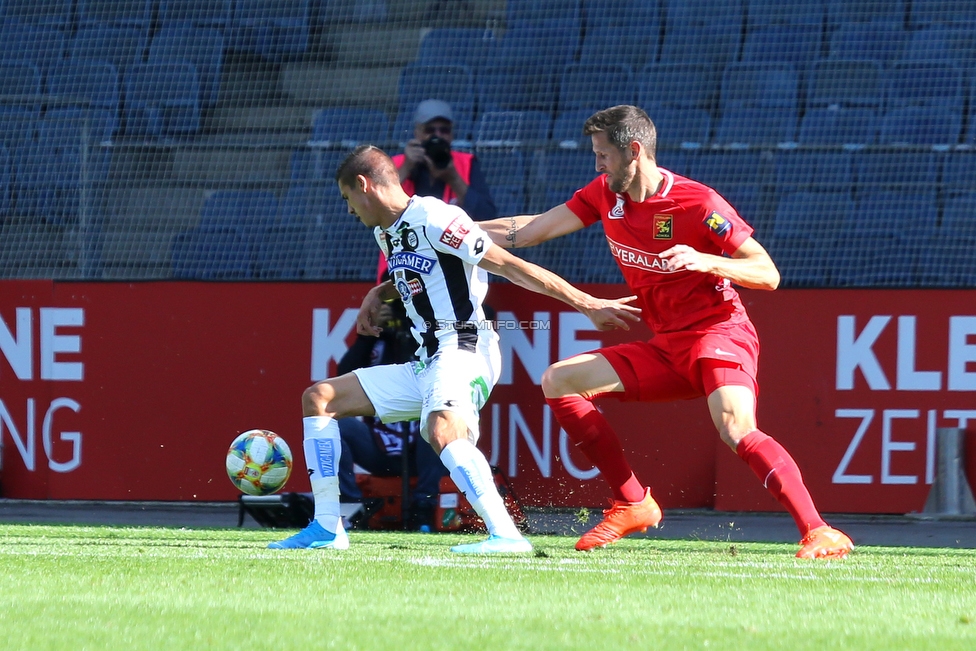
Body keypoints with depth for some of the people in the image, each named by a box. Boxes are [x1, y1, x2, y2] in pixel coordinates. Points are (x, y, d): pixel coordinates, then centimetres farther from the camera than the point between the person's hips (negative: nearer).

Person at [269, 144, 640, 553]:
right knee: (318, 398, 11)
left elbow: (509, 267, -15)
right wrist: (379, 295, 21)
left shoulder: (433, 219, -12)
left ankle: (506, 535, -46)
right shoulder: (385, 233, 18)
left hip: (462, 352, -10)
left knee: (442, 430, -39)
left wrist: (589, 305, -17)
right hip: (424, 364, 10)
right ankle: (326, 529, 7)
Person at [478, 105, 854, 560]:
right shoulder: (605, 196, 5)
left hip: (719, 333, -8)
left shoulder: (698, 203, -16)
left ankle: (818, 533, -37)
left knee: (734, 428, -35)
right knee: (558, 382, 1)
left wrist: (705, 261, -31)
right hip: (665, 349, 8)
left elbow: (768, 275, -16)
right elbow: (527, 232, 12)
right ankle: (632, 505, 3)